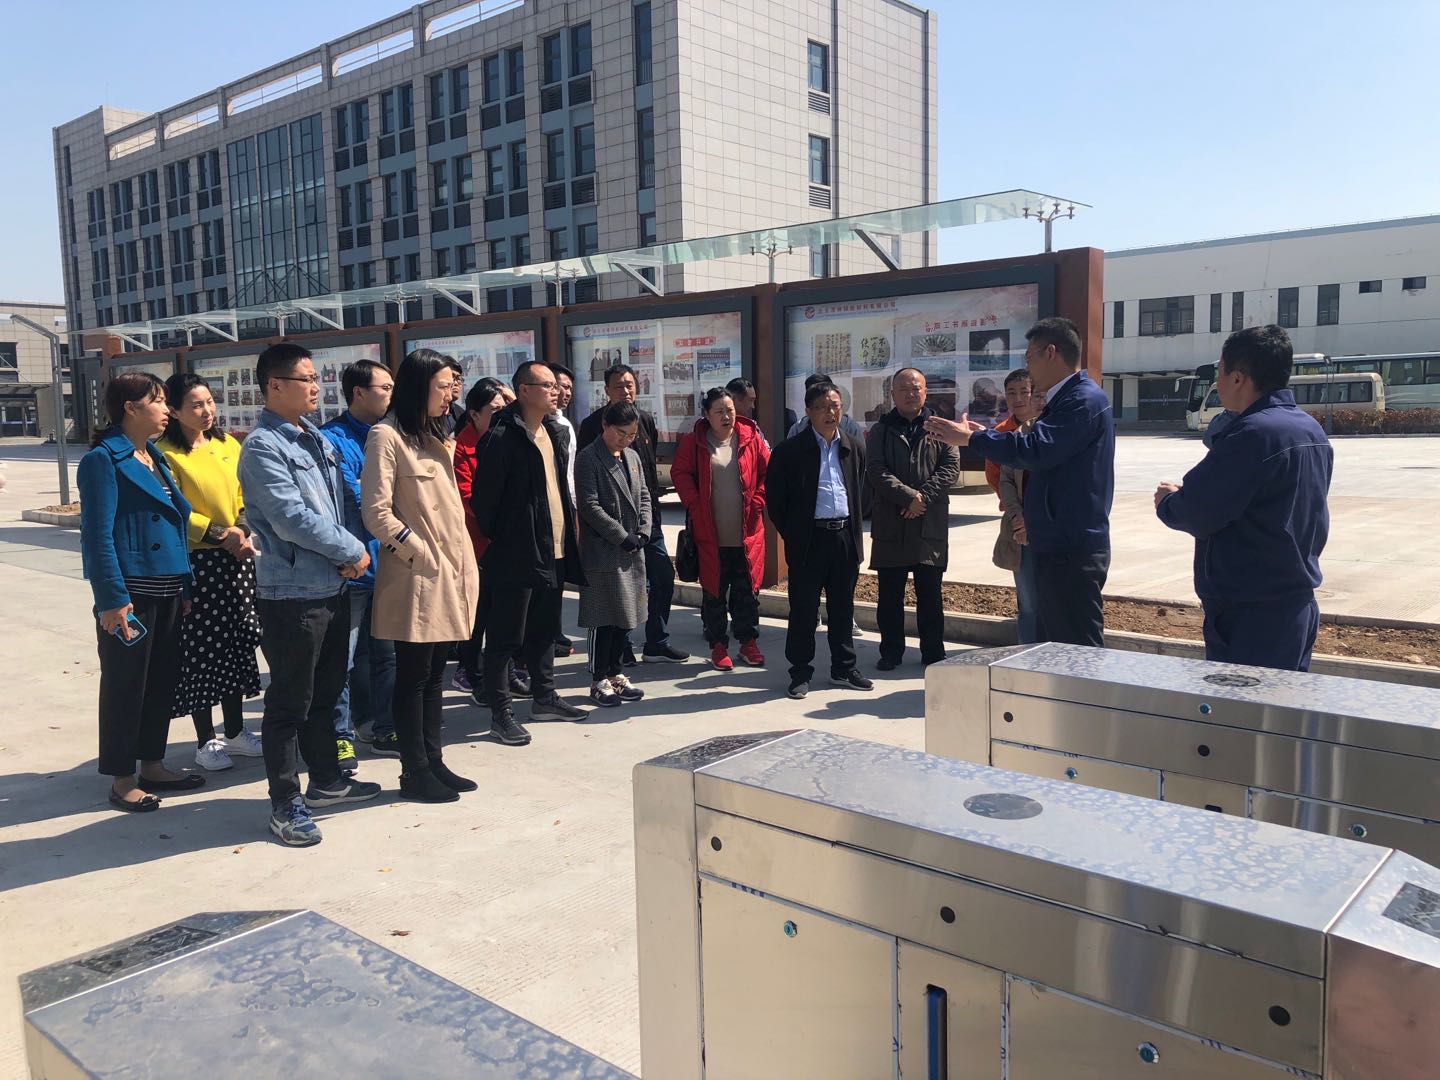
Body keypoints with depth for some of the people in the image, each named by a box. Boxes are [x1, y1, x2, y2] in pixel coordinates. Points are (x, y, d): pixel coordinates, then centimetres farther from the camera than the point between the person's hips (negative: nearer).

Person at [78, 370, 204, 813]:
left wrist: (184, 587, 15)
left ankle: (152, 765, 27)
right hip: (131, 593, -8)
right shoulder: (103, 460, -10)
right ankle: (122, 780, 14)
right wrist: (112, 599, -20)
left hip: (166, 591, 8)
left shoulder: (154, 456, 15)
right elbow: (98, 535, -15)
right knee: (125, 684, 2)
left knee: (163, 679, 14)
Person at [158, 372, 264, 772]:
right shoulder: (167, 453, -8)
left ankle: (235, 731, 27)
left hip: (236, 560, 6)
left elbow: (246, 497, 9)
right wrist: (221, 535, -17)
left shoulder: (228, 446, 9)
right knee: (201, 649, 2)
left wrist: (244, 530, -8)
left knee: (237, 643, 13)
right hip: (194, 562, -6)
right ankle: (205, 740, 15)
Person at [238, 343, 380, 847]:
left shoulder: (317, 439, 12)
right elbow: (291, 518, -20)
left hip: (333, 586, 8)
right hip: (291, 592, -8)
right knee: (289, 702, 2)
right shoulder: (263, 447, -13)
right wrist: (352, 551, -12)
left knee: (327, 691, 19)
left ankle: (326, 779, 34)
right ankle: (286, 804, 13)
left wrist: (353, 549, -5)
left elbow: (343, 500, 13)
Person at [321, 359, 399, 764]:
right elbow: (355, 498, -20)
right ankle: (341, 737, 15)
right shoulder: (334, 438, -12)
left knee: (386, 653, 15)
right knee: (345, 658, 3)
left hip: (385, 564, 7)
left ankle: (384, 729, 28)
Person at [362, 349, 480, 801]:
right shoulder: (387, 436, -9)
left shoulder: (435, 436, 16)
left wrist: (463, 562, 11)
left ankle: (434, 761, 21)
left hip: (449, 572, 8)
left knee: (435, 673, 13)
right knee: (414, 676, 1)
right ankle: (415, 772, 11)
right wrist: (425, 554, -12)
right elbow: (377, 514, -14)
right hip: (416, 576, -8)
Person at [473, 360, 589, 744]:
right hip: (516, 555, -8)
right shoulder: (501, 437, -15)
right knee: (506, 637, 1)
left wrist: (566, 539, 14)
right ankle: (500, 713, 9)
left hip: (553, 553, 9)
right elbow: (485, 496, -15)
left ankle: (544, 697, 32)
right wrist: (497, 539, -8)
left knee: (545, 630, 19)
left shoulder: (555, 432, 13)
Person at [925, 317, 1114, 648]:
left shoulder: (1085, 400, -16)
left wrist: (970, 437, -14)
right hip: (1055, 548, 11)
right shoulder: (1064, 400, 17)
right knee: (1052, 649, 17)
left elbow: (1036, 450, -25)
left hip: (1072, 553, -11)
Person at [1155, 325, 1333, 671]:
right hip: (1299, 604, 10)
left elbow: (1197, 514, -20)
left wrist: (1168, 501, 2)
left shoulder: (1252, 433, -21)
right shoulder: (1312, 430, 10)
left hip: (1249, 616, -10)